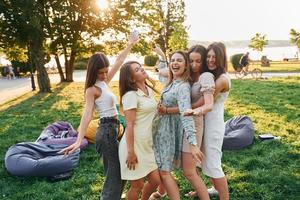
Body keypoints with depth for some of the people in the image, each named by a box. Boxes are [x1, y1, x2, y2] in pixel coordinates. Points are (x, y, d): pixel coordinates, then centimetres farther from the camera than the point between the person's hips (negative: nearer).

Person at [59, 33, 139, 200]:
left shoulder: (104, 83, 11)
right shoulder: (92, 89, -12)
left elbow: (119, 62, 16)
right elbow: (87, 114, -23)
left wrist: (130, 45, 19)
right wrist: (79, 141, -31)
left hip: (113, 129, 9)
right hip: (107, 131, -9)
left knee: (113, 172, 17)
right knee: (116, 173, -4)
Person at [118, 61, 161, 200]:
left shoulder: (149, 90, 8)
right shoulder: (131, 95, -17)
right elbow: (129, 125, -19)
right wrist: (131, 151, -20)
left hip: (147, 144, 8)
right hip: (135, 144, -8)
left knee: (155, 180, 12)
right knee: (137, 185, 5)